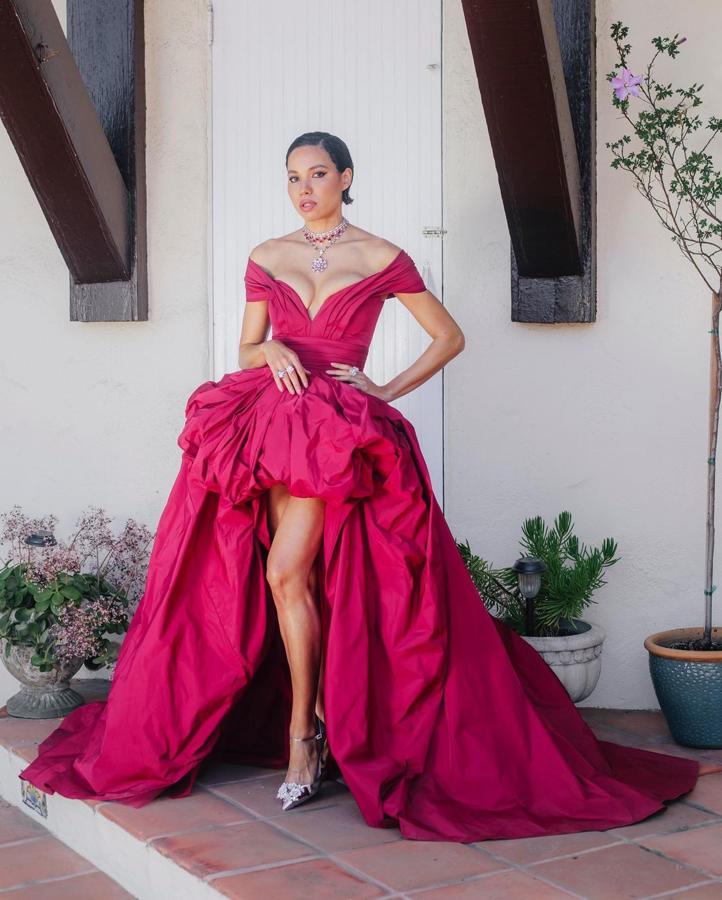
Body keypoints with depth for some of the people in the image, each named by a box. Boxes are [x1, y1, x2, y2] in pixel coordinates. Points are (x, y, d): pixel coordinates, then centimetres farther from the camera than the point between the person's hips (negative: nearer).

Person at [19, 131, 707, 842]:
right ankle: (314, 727, 11)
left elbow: (449, 338, 9)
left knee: (286, 572, -16)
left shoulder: (381, 259, 5)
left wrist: (388, 391, 0)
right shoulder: (265, 258, 14)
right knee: (297, 578, -3)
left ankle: (301, 733, -1)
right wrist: (270, 350, -6)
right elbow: (246, 352, 17)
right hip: (269, 424, 3)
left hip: (341, 431, -3)